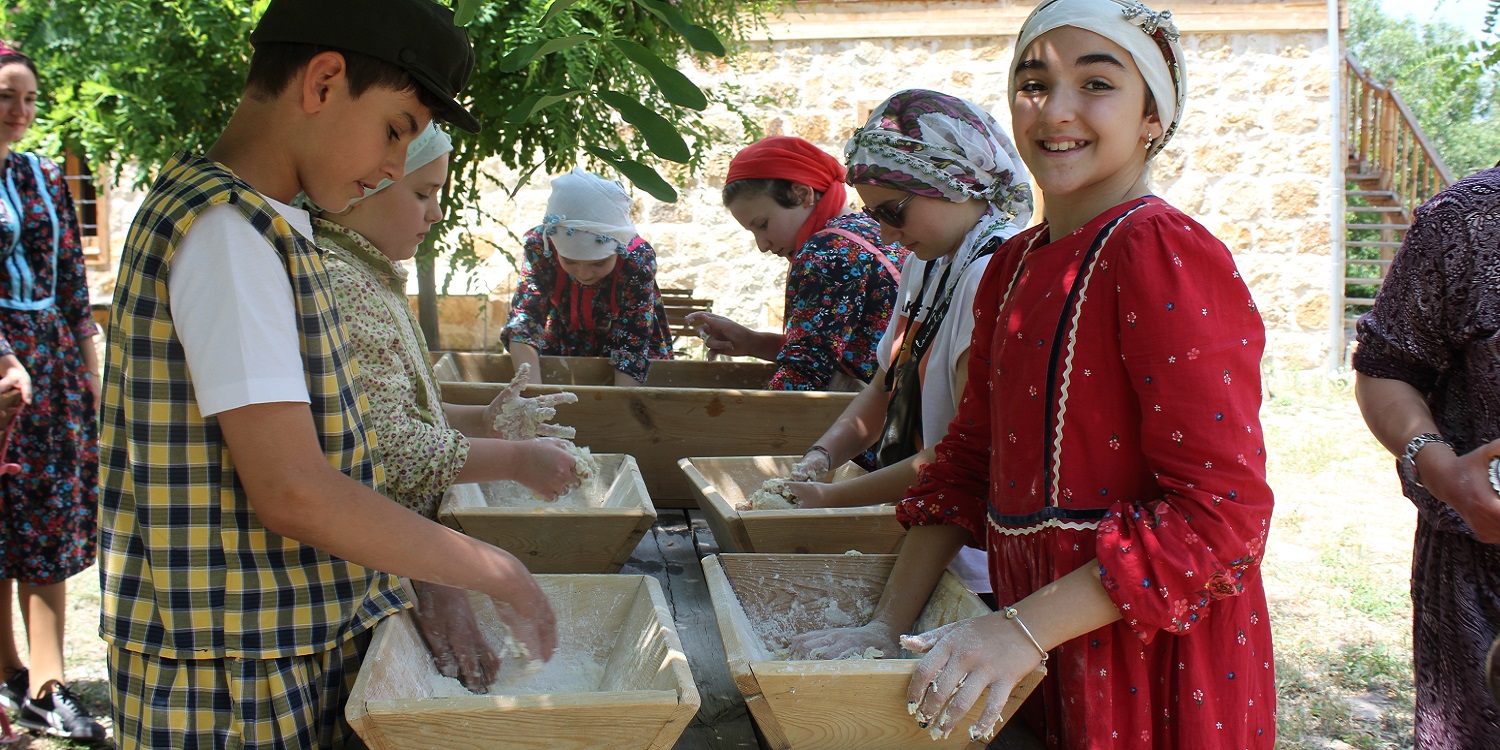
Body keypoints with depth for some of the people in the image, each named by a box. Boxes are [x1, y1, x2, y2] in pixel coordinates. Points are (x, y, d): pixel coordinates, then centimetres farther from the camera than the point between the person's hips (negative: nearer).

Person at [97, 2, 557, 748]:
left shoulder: (252, 224, 12)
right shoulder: (226, 230, -18)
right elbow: (293, 491, -24)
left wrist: (428, 588, 11)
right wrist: (490, 570, -14)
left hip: (293, 669, 9)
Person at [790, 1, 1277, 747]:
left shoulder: (1166, 258, -16)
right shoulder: (1013, 266, 9)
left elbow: (1221, 511, -21)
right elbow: (969, 458, 12)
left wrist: (1023, 628, -23)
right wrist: (888, 623, 3)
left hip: (1154, 667, -7)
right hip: (1037, 659, 7)